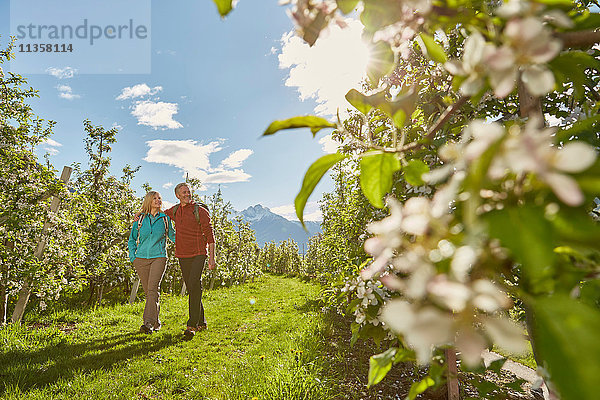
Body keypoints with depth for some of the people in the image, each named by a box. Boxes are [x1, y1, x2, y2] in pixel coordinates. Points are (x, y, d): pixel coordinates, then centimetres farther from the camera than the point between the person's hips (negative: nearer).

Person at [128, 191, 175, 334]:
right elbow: (132, 239, 18)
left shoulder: (165, 218, 8)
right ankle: (156, 322, 19)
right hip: (141, 258, 2)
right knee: (148, 290, 5)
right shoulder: (140, 219, 10)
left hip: (159, 257, -2)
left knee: (153, 288, -17)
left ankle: (149, 322, -18)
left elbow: (173, 236, 19)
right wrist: (132, 256, 6)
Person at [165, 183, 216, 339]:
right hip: (182, 256, 5)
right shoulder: (174, 210, 11)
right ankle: (201, 322, 21)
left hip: (198, 254, -5)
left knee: (195, 286, -16)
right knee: (191, 289, 9)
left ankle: (192, 325, -12)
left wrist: (212, 257, -11)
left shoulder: (200, 211, -4)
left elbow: (210, 235, -5)